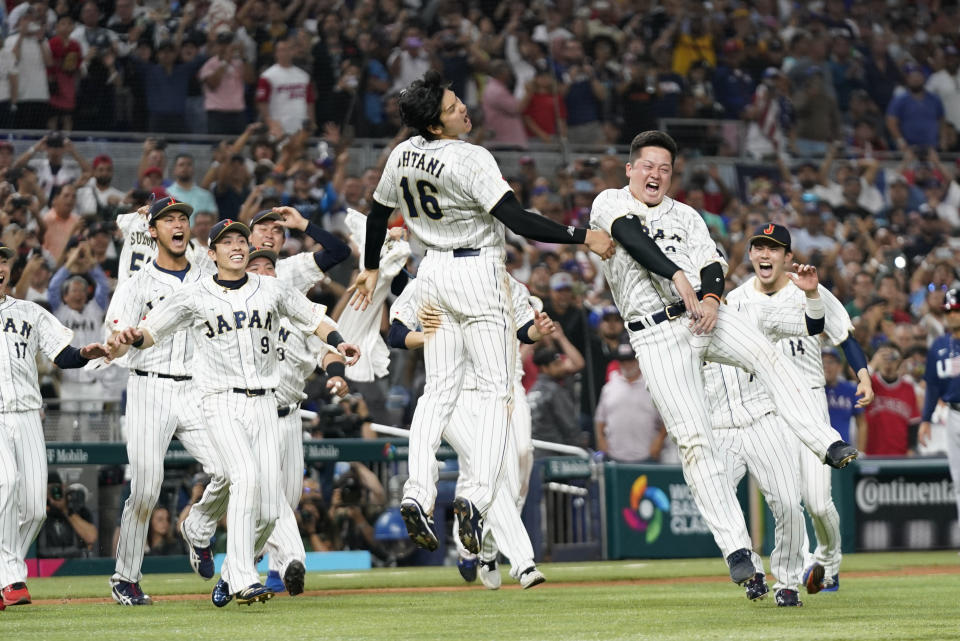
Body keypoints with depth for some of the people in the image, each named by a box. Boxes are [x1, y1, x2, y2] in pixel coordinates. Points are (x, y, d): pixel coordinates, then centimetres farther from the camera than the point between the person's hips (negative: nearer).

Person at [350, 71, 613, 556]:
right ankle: (476, 495, -17)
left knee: (439, 389, 10)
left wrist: (372, 268, 31)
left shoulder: (402, 156, 2)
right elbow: (518, 221, -25)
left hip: (432, 272, 7)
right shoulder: (471, 160, -21)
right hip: (476, 273, -7)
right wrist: (583, 237, -22)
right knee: (496, 388, -3)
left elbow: (378, 215, 15)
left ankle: (417, 494, -2)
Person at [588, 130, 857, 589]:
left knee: (768, 356, -27)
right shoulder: (610, 203, 7)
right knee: (694, 442, -11)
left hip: (703, 315, 4)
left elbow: (712, 265, 7)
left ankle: (826, 445, -33)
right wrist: (677, 275, -30)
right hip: (656, 335, -4)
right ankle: (735, 548, -12)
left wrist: (711, 297, -17)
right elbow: (632, 237, -14)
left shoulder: (685, 216, 21)